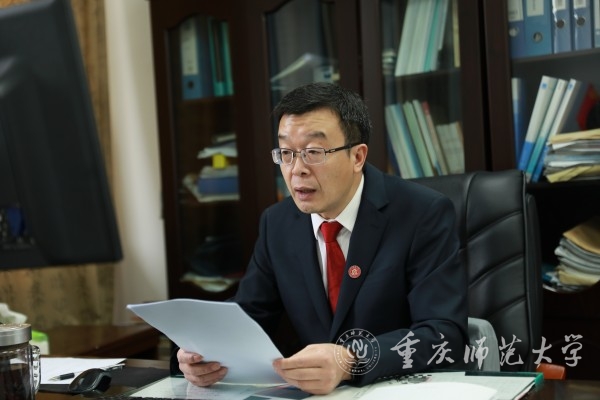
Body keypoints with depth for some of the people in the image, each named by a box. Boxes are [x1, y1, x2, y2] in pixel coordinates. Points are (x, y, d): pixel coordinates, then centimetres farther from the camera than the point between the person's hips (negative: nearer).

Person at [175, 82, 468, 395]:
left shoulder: (424, 215, -13)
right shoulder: (277, 223, 3)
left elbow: (446, 335, -20)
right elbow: (247, 317, 6)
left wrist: (349, 362, -35)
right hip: (315, 391, 4)